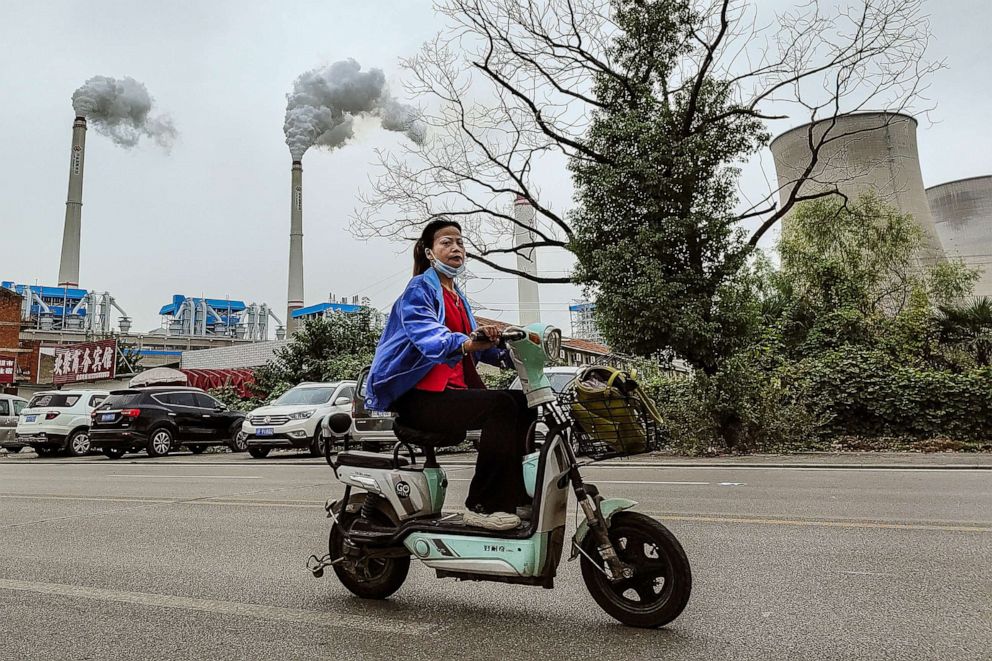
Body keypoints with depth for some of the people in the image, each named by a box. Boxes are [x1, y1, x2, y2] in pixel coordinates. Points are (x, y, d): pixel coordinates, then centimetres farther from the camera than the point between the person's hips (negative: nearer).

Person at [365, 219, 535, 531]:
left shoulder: (458, 297, 23)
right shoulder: (418, 289, -4)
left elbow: (475, 345, 18)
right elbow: (428, 336, -24)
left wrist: (508, 355, 0)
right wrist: (466, 343, -44)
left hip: (452, 391, 9)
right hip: (419, 396, -8)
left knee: (523, 404, -2)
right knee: (500, 406, -27)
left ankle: (517, 495, 0)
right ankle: (482, 505, -22)